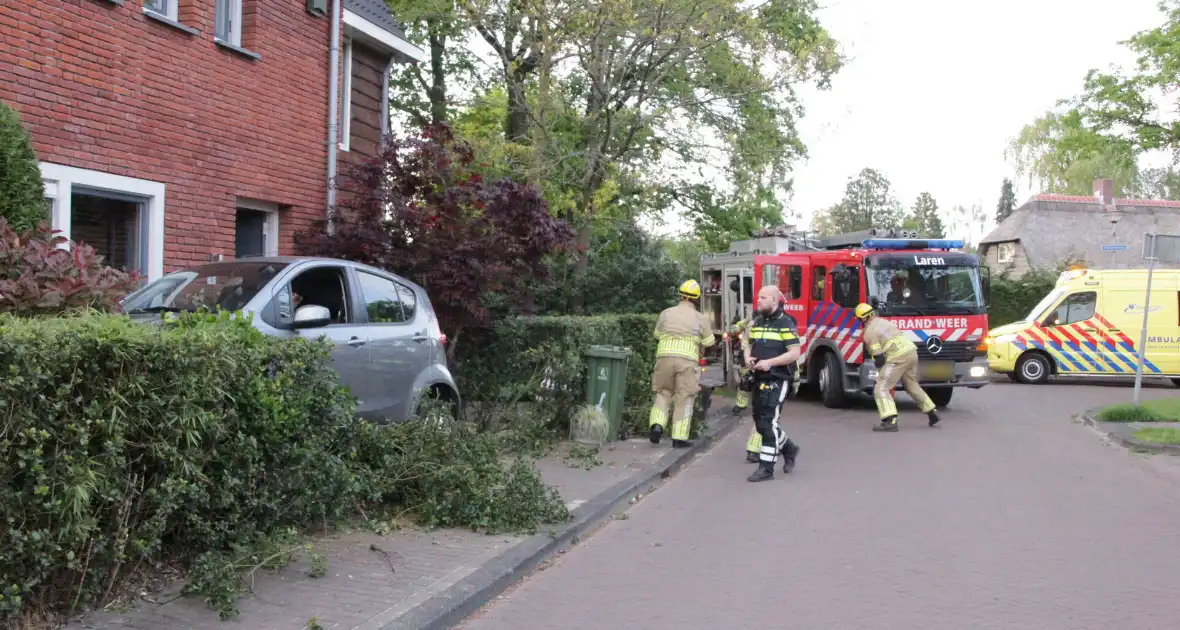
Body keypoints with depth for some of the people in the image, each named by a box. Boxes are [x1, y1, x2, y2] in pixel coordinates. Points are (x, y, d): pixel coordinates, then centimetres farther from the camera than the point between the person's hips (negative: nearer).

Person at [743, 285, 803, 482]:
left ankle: (766, 468, -3)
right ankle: (788, 447, 36)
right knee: (761, 422, 14)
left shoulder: (785, 324, -11)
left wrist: (770, 362, -23)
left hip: (777, 381, -8)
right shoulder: (757, 322, 12)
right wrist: (748, 357, -2)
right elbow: (749, 345, 20)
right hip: (759, 379, 8)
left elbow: (795, 353, -15)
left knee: (767, 423, -10)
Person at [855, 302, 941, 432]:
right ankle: (932, 413, 36)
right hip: (912, 352, 9)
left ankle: (890, 421, -21)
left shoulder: (869, 332, -6)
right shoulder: (883, 321, 20)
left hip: (898, 358, -9)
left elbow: (879, 358, -9)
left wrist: (878, 366, 10)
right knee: (912, 385, 28)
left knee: (881, 389, -6)